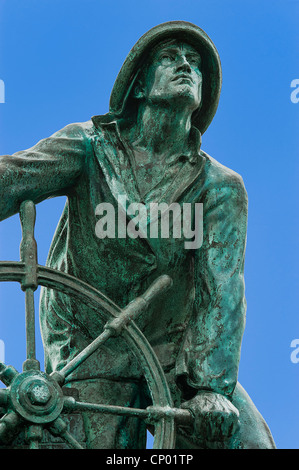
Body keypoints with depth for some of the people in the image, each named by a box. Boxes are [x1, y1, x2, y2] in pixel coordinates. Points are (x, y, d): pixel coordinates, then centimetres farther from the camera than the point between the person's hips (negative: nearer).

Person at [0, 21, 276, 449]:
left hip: (180, 353, 1)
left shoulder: (221, 188, 3)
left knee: (248, 440, -17)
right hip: (93, 357, 0)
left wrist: (213, 387, -21)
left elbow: (222, 288, -8)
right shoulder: (88, 145, 3)